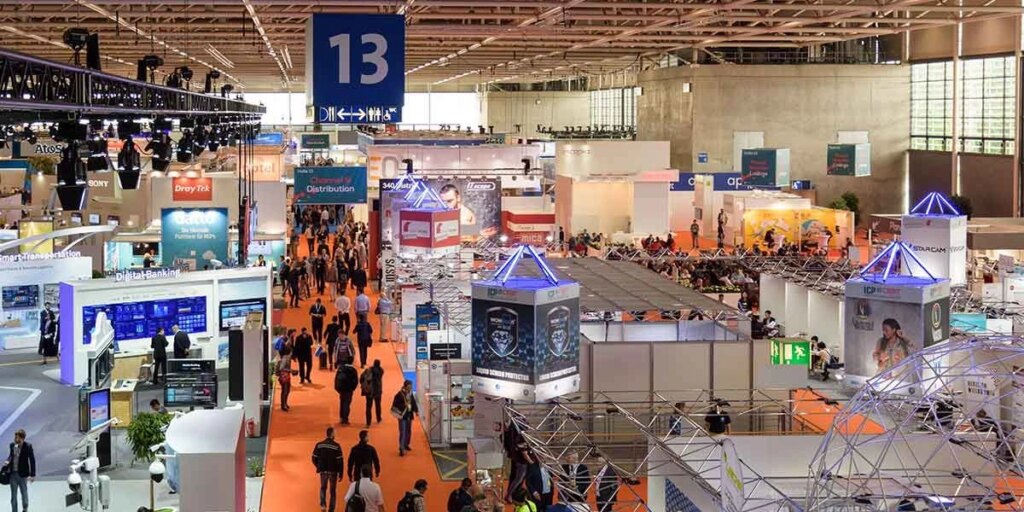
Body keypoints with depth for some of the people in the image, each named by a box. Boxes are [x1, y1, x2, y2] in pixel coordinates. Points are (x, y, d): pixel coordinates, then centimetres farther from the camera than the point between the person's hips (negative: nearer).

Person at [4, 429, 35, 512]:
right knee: (13, 495, 9)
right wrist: (8, 461, -6)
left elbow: (32, 460, -11)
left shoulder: (28, 446, -15)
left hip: (23, 474, -3)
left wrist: (32, 475, -12)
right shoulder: (12, 445, -2)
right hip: (13, 473, 3)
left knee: (24, 493, 14)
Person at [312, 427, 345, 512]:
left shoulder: (319, 445, -6)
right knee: (332, 491, 12)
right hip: (333, 471, -2)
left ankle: (323, 504, 4)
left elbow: (314, 459, 0)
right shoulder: (336, 446, -14)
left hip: (323, 471, 2)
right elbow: (340, 461, -13)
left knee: (323, 488, 24)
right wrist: (340, 474, -4)